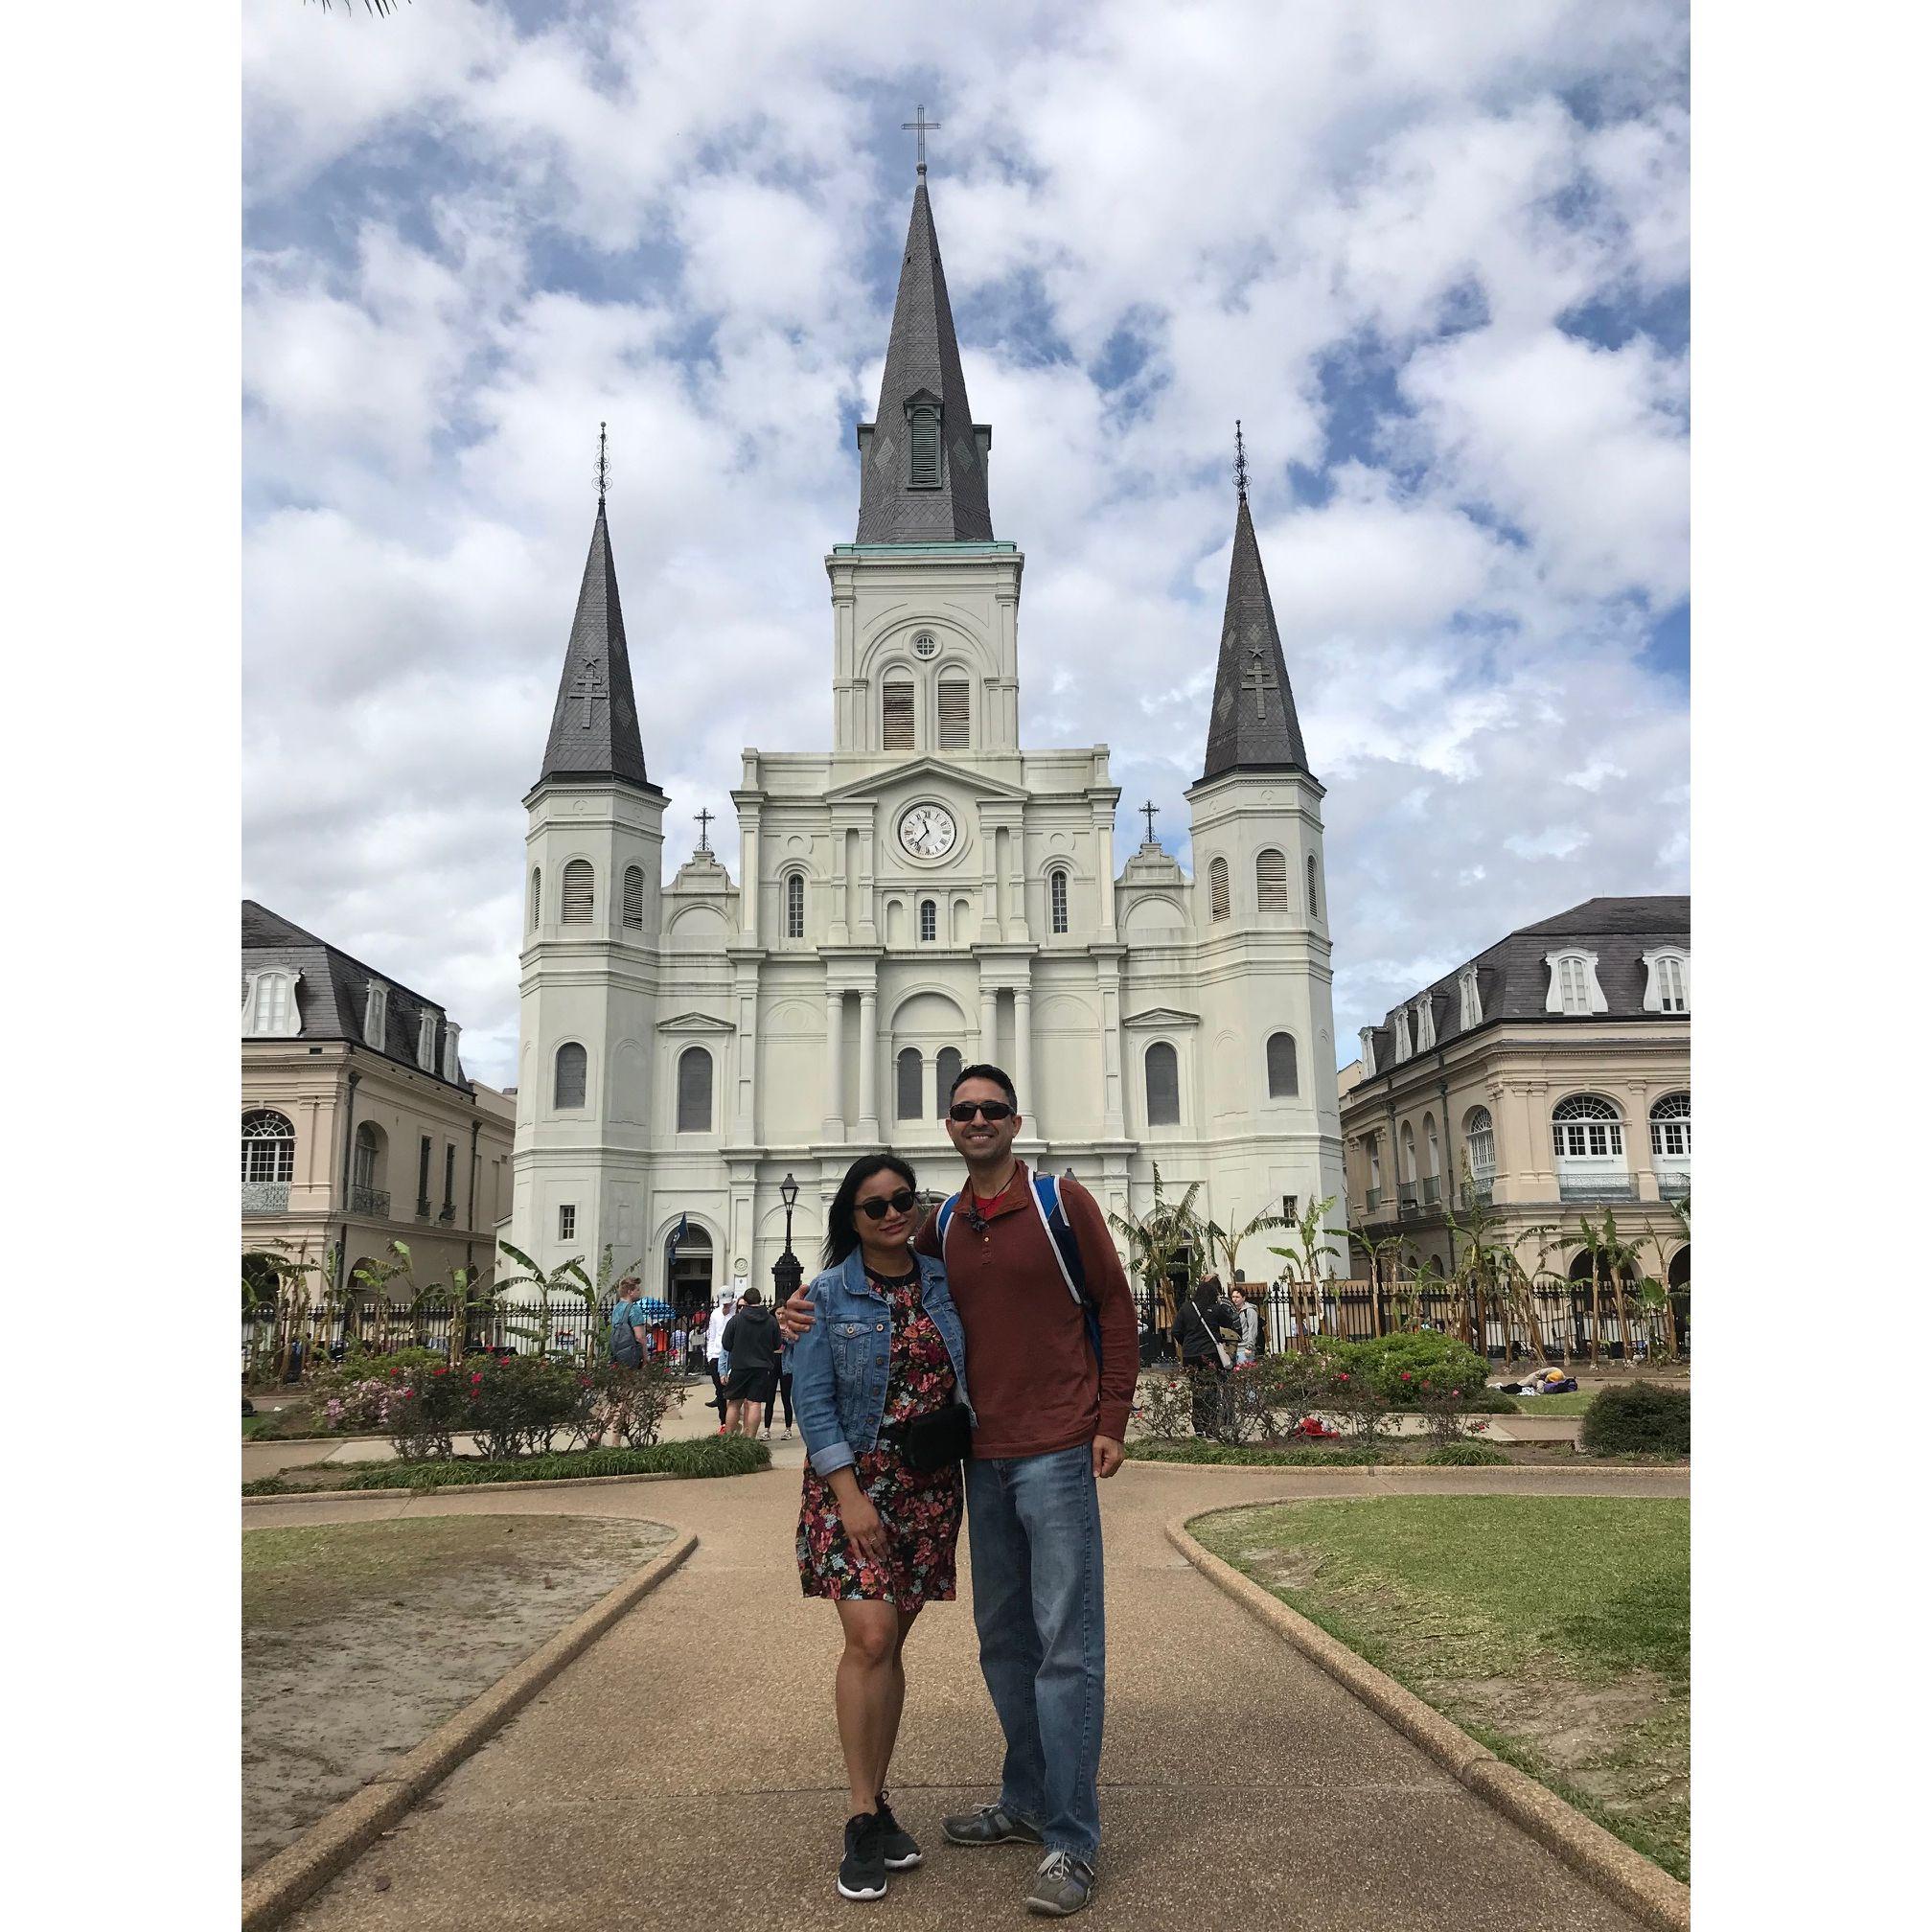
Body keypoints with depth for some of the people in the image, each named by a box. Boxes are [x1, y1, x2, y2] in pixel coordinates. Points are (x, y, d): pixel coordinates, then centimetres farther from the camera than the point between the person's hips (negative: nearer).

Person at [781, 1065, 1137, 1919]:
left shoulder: (1062, 1203, -4)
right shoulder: (940, 1227, 9)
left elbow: (1114, 1308, -1)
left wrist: (1111, 1421, -6)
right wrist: (808, 1306, -3)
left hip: (1057, 1454, -5)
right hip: (983, 1459, 6)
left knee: (1066, 1643, -3)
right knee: (1002, 1638, 15)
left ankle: (1071, 1842, 5)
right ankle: (1027, 1803, 30)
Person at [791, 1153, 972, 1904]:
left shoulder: (945, 1283, 4)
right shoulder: (827, 1297, -5)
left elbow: (969, 1375, 11)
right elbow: (814, 1405, -8)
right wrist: (851, 1497, -14)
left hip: (930, 1482, 3)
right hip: (854, 1477, -3)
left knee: (891, 1643, 8)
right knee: (870, 1638, -11)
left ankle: (877, 1800, 22)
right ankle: (864, 1820, 1)